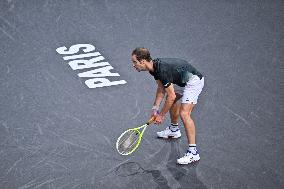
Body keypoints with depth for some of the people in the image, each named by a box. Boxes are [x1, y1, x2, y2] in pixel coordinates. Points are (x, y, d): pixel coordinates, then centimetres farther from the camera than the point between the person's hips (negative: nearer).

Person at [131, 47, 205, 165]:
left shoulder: (162, 70, -30)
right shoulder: (154, 66, -2)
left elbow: (171, 96, -24)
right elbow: (161, 89, 10)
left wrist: (161, 115, -14)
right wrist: (155, 108, 2)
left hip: (194, 81, -11)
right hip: (182, 81, 11)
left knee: (184, 113, -21)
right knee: (171, 101, 29)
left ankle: (193, 152, -21)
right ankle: (174, 130, 52)